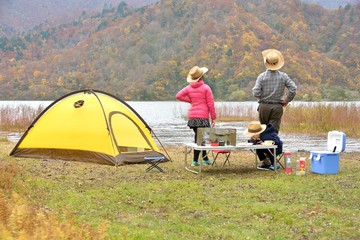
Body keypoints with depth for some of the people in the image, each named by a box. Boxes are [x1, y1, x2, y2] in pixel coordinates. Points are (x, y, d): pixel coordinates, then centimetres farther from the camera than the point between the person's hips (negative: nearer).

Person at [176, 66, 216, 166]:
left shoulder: (189, 88, 6)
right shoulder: (206, 88, -6)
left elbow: (178, 96, 0)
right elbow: (210, 104, -6)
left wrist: (190, 100, 8)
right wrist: (213, 118, 0)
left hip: (192, 117, 5)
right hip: (202, 116, -5)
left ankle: (205, 158, 17)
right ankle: (195, 160, -2)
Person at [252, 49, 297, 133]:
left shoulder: (261, 76, -8)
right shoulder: (283, 76, -2)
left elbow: (256, 93, -12)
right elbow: (293, 89, -8)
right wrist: (286, 100, 3)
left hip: (264, 106, 0)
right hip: (277, 107, 0)